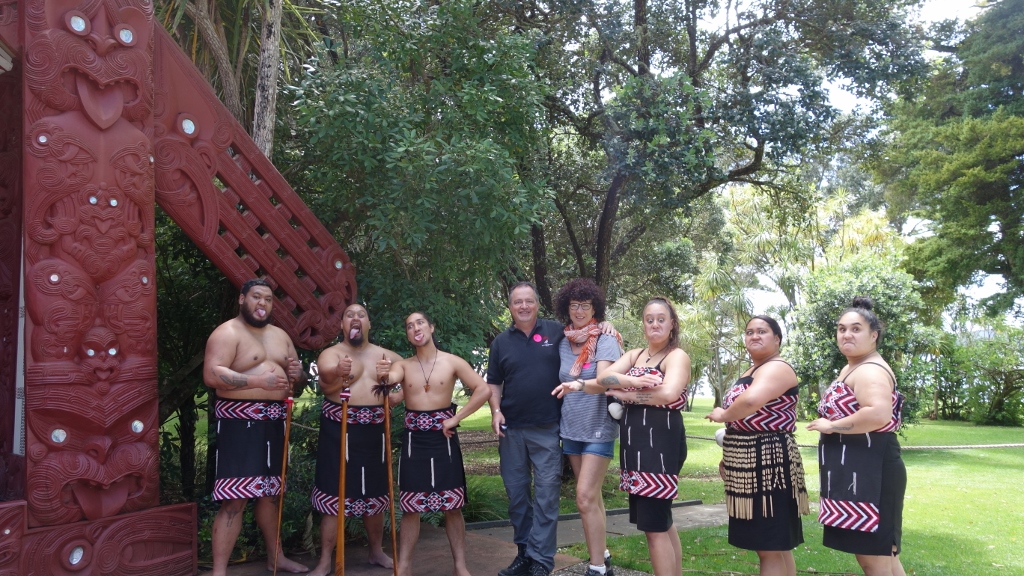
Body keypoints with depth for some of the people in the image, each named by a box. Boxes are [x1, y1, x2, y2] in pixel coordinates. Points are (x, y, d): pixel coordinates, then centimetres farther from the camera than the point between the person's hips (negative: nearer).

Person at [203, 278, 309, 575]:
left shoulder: (280, 335, 15)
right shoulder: (227, 333, -8)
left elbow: (299, 377, 20)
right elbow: (211, 375, -22)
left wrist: (297, 374, -5)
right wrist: (259, 380, -30)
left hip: (274, 421, 8)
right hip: (240, 421, -8)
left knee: (270, 492, 18)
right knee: (235, 498, -10)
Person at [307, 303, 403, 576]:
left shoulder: (384, 355, 9)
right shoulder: (331, 354, -4)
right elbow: (326, 387, -22)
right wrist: (336, 376, -45)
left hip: (374, 430, 4)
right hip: (339, 430, -4)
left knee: (375, 493, 13)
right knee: (334, 495, -4)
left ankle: (377, 551, 29)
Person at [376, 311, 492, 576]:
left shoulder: (452, 362, -2)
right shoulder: (403, 365, 3)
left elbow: (483, 390, -8)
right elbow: (390, 378, -20)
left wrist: (456, 418, -11)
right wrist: (383, 374, -45)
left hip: (443, 437, -1)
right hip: (414, 438, 1)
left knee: (452, 504, 4)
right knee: (410, 505, 6)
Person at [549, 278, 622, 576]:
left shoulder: (606, 341, -11)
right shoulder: (563, 344, 5)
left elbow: (603, 382, -26)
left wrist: (578, 384, -43)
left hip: (598, 428, -6)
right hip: (570, 427, 6)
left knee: (585, 498, -12)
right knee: (591, 496, 13)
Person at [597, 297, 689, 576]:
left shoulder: (677, 356, -7)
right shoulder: (634, 355, 14)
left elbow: (669, 394, -26)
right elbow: (603, 376, -2)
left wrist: (626, 394, -13)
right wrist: (634, 380, -21)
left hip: (660, 443, -8)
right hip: (635, 444, 8)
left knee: (654, 524, -5)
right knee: (661, 520, 17)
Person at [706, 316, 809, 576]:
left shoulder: (777, 368, -13)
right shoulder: (751, 371, 19)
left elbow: (751, 401, -32)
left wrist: (722, 415, -14)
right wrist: (729, 456, 15)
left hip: (770, 463, -10)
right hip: (751, 466, 10)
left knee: (771, 547, -5)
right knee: (775, 545, 16)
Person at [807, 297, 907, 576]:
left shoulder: (869, 370, -17)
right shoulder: (852, 367, 16)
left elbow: (878, 414, -34)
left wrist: (831, 426, -23)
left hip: (869, 471, -11)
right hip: (858, 470, 11)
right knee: (881, 553, 19)